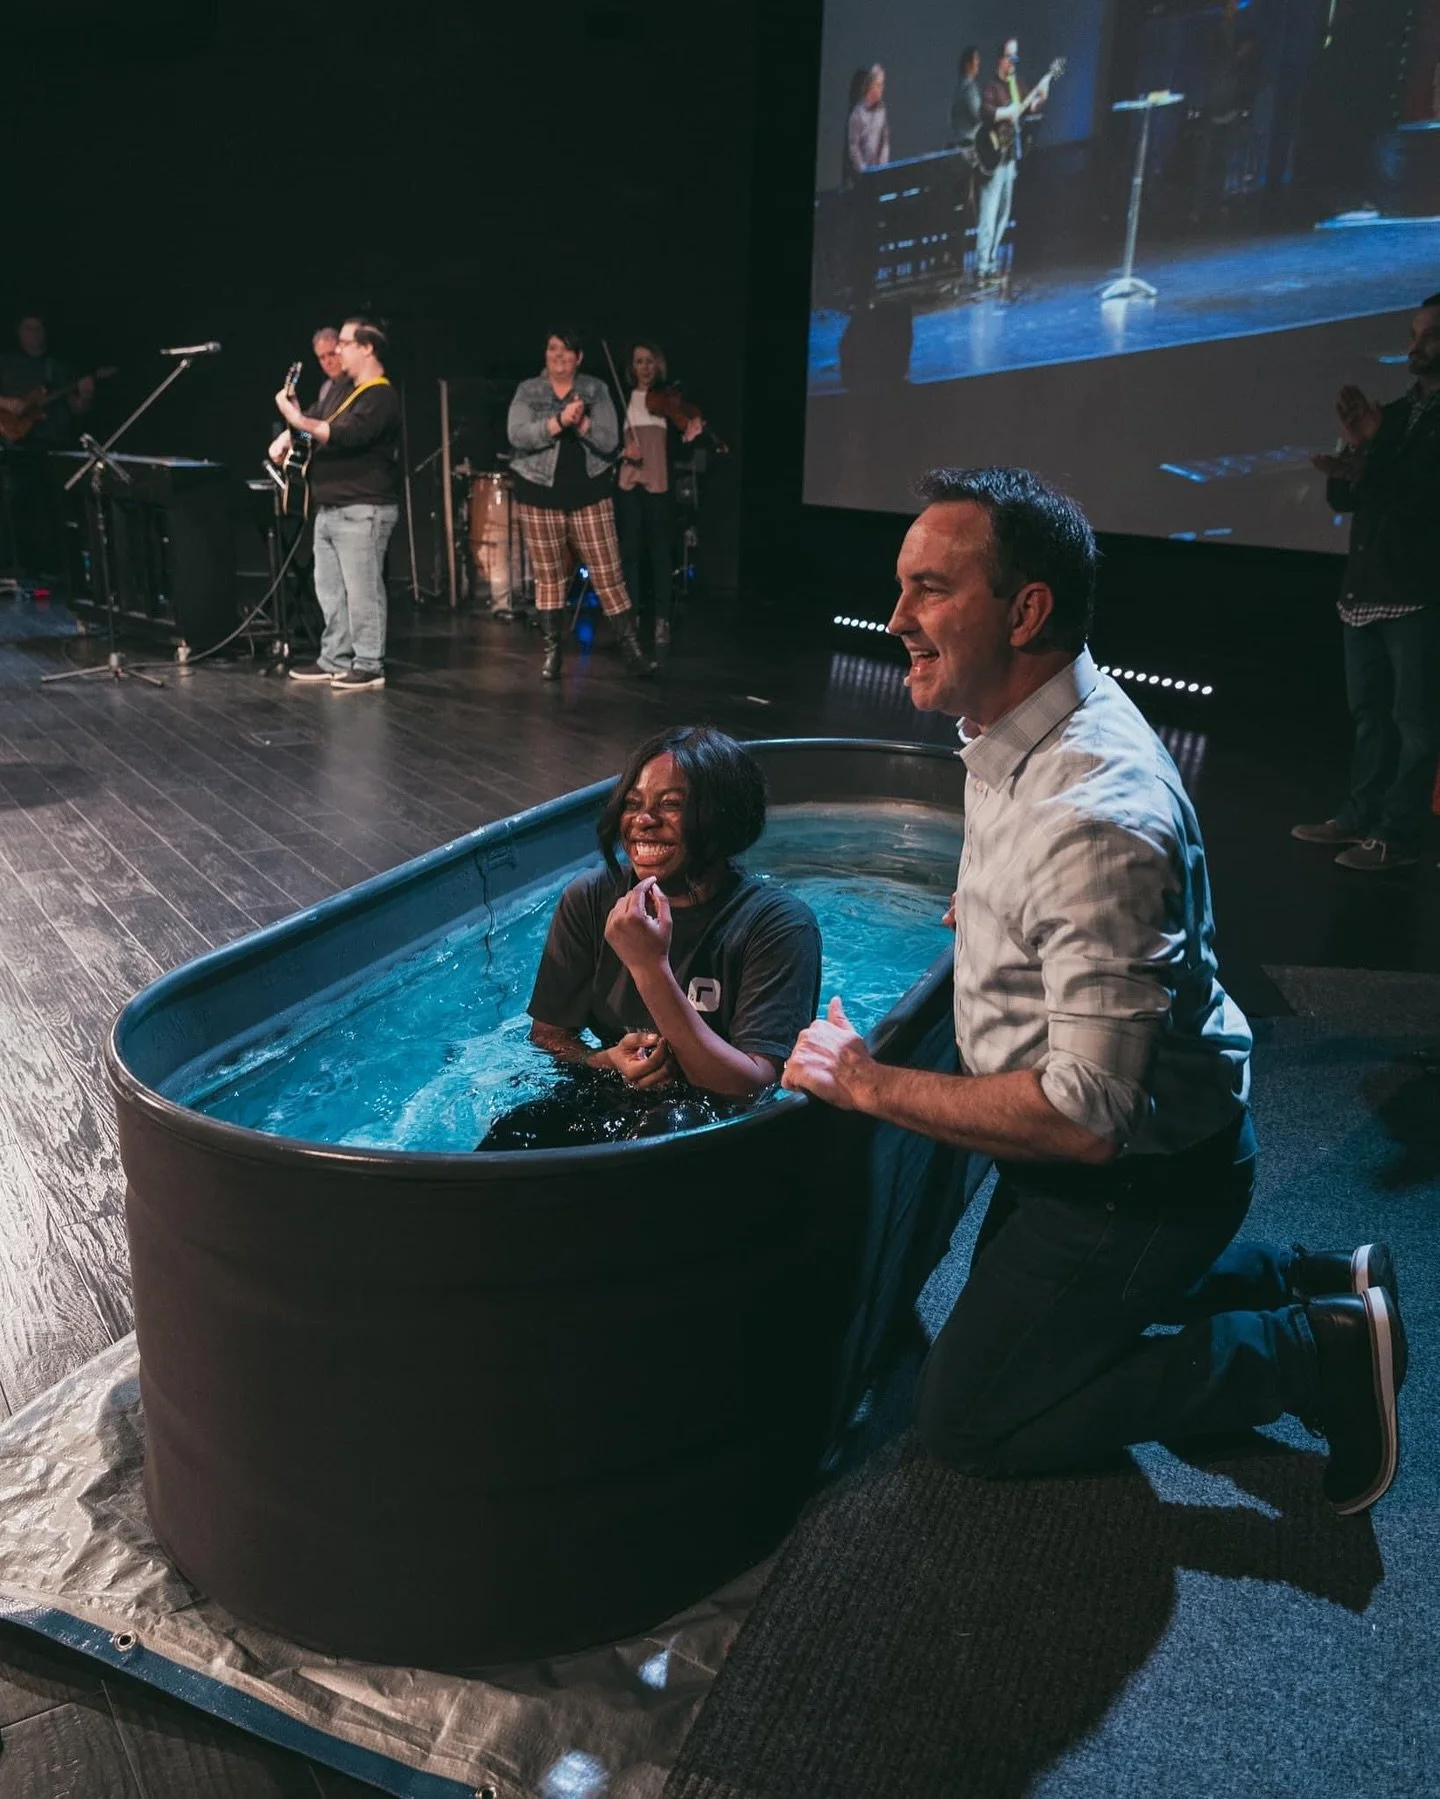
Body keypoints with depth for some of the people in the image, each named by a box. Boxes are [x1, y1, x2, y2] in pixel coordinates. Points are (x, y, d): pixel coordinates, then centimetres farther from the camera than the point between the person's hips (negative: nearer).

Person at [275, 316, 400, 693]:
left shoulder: (380, 396, -11)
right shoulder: (351, 392, 22)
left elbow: (344, 436, -24)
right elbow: (326, 434, 29)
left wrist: (298, 419, -19)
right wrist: (297, 418, 13)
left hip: (362, 511, -10)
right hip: (330, 509, 10)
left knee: (361, 591, -8)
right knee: (330, 590, 11)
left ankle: (369, 667, -3)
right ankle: (335, 659, 18)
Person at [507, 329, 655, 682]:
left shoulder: (596, 390, 3)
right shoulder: (527, 390, 3)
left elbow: (609, 441, -6)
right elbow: (518, 436, -13)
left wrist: (582, 423, -23)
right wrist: (560, 420, -25)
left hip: (589, 493, 0)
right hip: (539, 494, 1)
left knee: (608, 573, -2)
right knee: (547, 576, 6)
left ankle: (632, 648, 3)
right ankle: (552, 652, 14)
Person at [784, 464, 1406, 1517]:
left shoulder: (1095, 819, -36)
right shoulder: (1019, 728, -4)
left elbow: (1086, 1117, -34)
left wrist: (869, 1085, -27)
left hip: (1136, 1178, -9)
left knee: (967, 1417, 1)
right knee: (1014, 1303, 29)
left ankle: (1323, 1354, 4)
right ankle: (1319, 1284, 28)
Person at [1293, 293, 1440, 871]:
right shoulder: (1393, 414, 15)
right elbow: (1343, 498, 10)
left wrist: (1368, 460, -18)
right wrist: (1353, 451, -7)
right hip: (1364, 589, 7)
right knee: (1369, 712, 12)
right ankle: (1362, 816, 21)